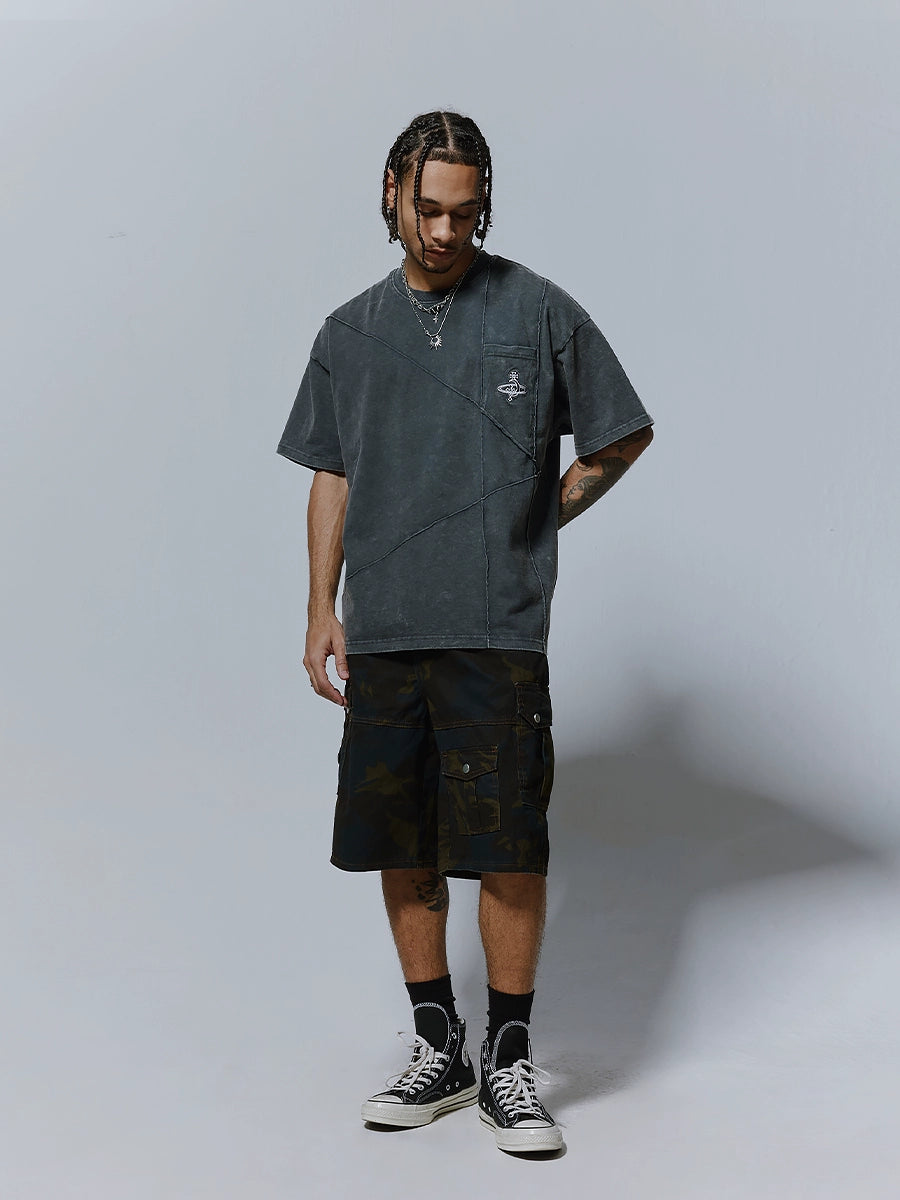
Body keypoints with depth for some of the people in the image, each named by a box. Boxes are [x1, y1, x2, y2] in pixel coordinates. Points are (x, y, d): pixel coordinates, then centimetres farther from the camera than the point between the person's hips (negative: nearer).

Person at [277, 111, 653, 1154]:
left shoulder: (539, 312, 2)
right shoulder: (350, 334, 12)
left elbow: (622, 436, 11)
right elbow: (330, 479, 16)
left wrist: (534, 521, 6)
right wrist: (321, 609, 8)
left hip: (497, 629, -4)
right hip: (381, 634, 4)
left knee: (507, 848, -5)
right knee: (398, 849, 8)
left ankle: (508, 1064, 9)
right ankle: (437, 1051, 21)